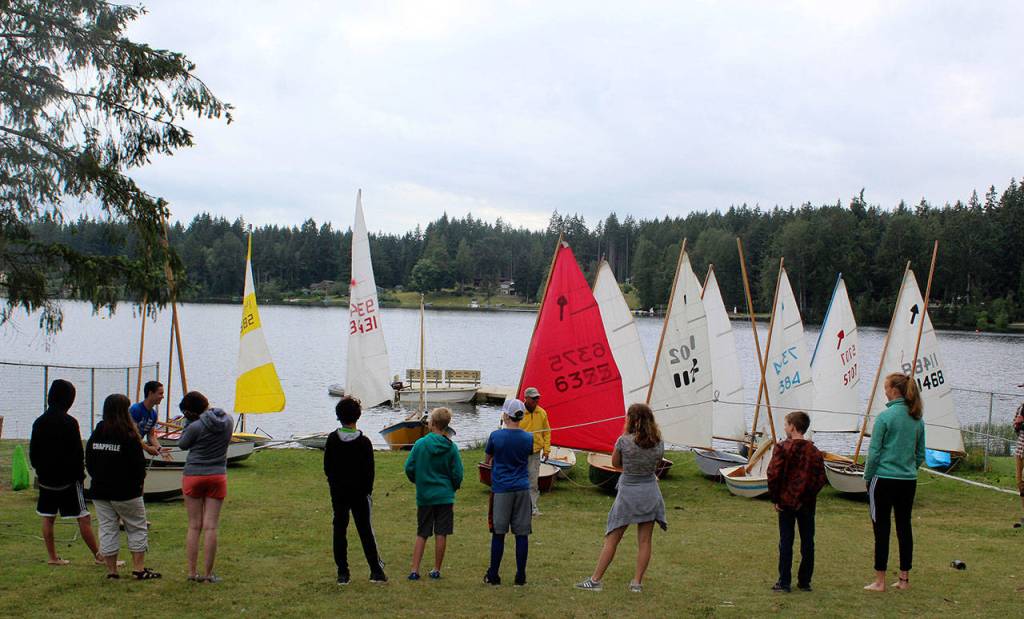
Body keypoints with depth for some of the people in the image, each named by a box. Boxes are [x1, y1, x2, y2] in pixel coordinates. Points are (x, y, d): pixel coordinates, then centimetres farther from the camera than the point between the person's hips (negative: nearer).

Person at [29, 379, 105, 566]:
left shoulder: (39, 422, 6)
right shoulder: (69, 422, -14)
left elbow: (33, 452, 12)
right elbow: (77, 453, -13)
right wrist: (80, 473, -2)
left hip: (46, 479, 6)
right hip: (68, 480, -6)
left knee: (47, 518, 13)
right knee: (84, 518, -3)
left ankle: (52, 557, 16)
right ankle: (99, 556, 0)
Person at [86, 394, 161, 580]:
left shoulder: (96, 434, 2)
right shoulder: (129, 437, -15)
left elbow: (89, 462, 9)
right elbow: (139, 464, -13)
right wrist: (139, 481, 5)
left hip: (99, 491, 5)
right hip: (126, 492, -5)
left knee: (107, 529, 9)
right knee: (137, 529, 8)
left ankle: (111, 570, 10)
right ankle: (139, 569, 6)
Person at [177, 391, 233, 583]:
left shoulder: (196, 427, -15)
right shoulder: (228, 421, 0)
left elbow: (182, 444, 2)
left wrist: (188, 421, 1)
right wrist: (200, 417, 9)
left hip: (193, 477, -3)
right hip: (217, 477, 3)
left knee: (194, 526, 6)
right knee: (210, 527, 2)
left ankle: (192, 572, 10)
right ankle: (208, 573, 3)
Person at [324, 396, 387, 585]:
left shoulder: (332, 439, -3)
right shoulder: (364, 442, -12)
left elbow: (327, 467, 2)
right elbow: (369, 470, -8)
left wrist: (334, 485, 13)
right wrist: (368, 490, 4)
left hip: (338, 493, 2)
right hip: (360, 493, -2)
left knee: (339, 530, 7)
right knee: (365, 530, 5)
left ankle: (342, 573, 7)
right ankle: (376, 570, 4)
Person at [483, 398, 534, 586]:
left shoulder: (496, 436, -8)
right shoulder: (528, 438, 0)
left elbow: (486, 460, 5)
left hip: (501, 489, -2)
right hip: (522, 489, 2)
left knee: (498, 533, 5)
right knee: (522, 534, 5)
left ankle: (493, 575, 11)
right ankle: (520, 576, 8)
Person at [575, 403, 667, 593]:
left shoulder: (624, 441, -14)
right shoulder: (658, 444, -3)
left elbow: (615, 463, 2)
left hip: (627, 493, -3)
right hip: (650, 492, 3)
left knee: (611, 540, 4)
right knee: (645, 541, 9)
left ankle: (595, 580, 8)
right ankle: (637, 582, 12)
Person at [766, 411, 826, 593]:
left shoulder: (782, 448, -9)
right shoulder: (814, 451, 1)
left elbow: (773, 474, -14)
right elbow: (821, 478, -1)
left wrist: (775, 498, -5)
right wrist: (808, 495, 6)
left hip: (786, 502, -3)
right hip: (807, 504, 3)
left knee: (785, 542, 4)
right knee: (807, 542, 11)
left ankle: (784, 582, 4)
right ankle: (805, 582, 15)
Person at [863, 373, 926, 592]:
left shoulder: (885, 417, -13)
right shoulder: (917, 419, 5)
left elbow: (874, 452, -10)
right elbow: (920, 454, 12)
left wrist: (867, 477, 1)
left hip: (884, 479, -6)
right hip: (909, 481, 6)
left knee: (881, 528, 1)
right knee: (904, 527, 12)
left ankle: (880, 581, 4)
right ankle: (904, 579, 18)